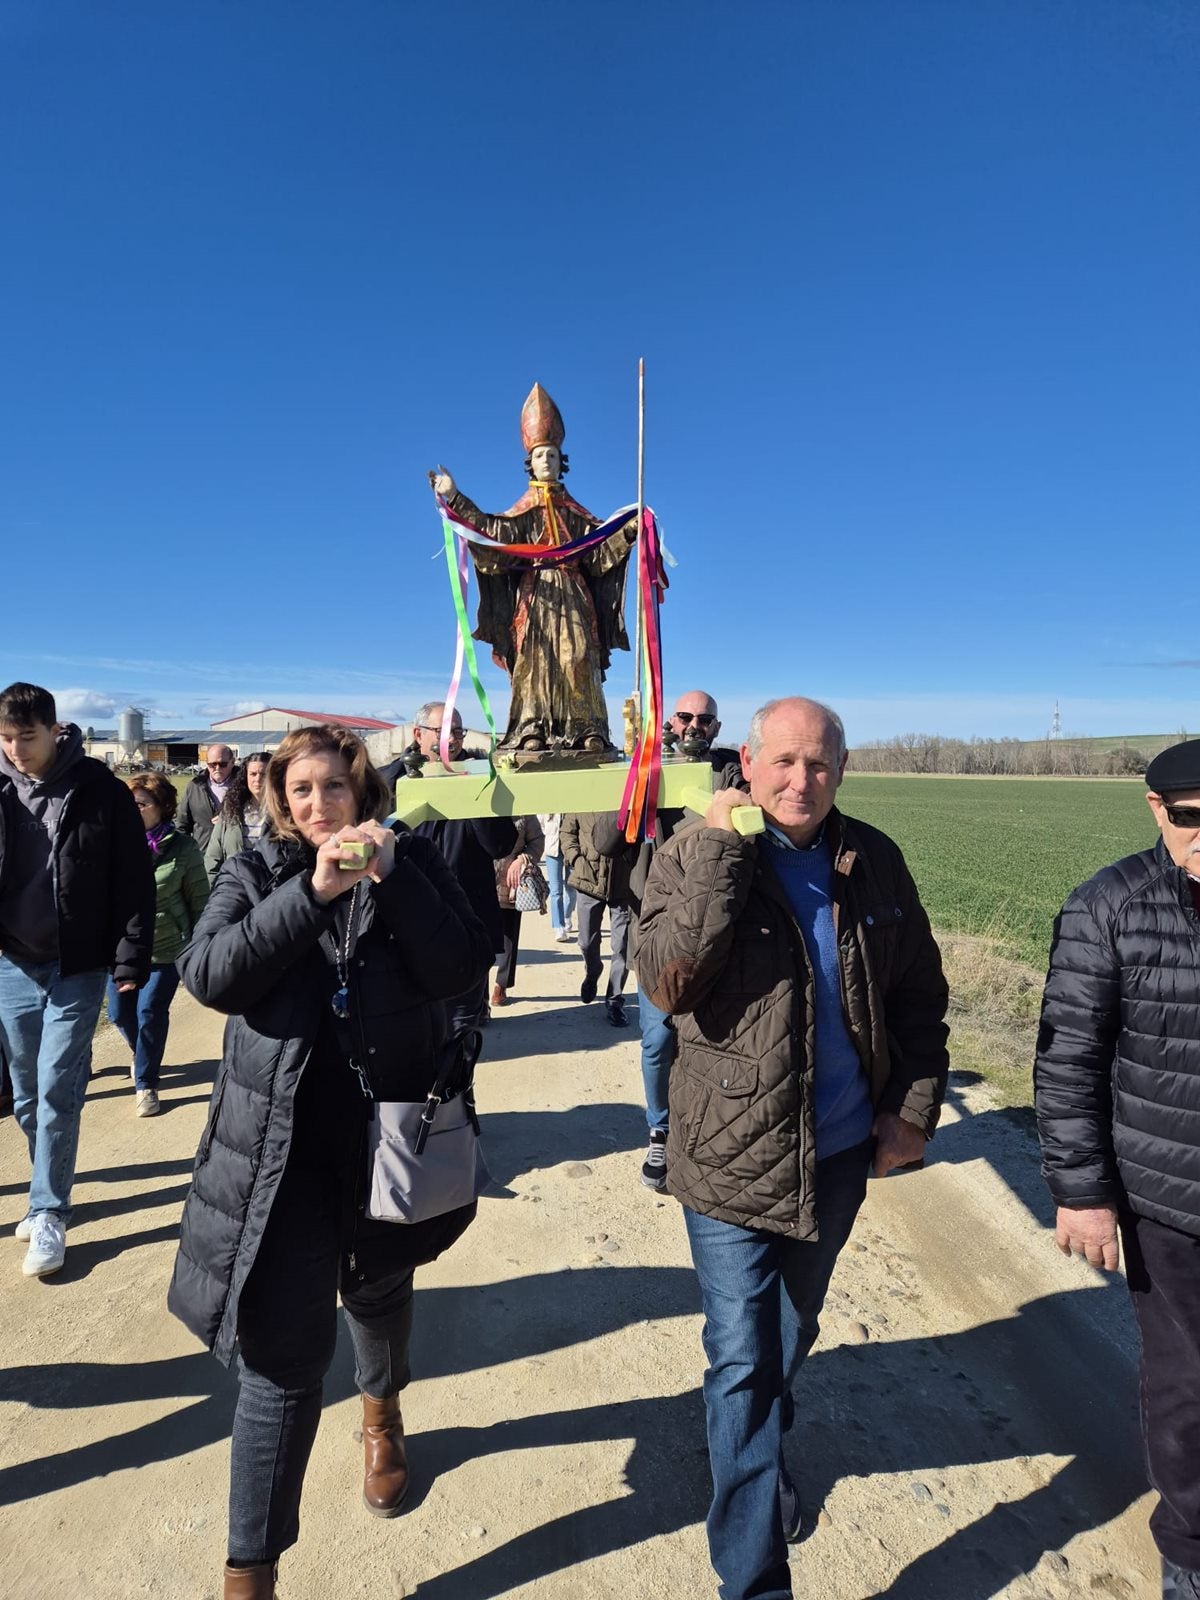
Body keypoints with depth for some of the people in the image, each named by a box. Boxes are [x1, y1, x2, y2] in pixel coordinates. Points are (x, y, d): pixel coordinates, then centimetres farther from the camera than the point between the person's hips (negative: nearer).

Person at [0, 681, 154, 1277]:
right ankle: (51, 1186, 34)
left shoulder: (100, 790, -10)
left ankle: (49, 1213, 14)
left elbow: (134, 881, -9)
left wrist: (130, 961, -11)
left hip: (77, 969, -4)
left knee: (57, 1094, -1)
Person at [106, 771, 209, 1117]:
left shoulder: (182, 848, -10)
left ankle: (145, 1084, 17)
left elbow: (199, 901, -3)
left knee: (150, 1013, -3)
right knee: (119, 1013, 13)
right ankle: (144, 1055, 45)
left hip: (166, 949, -3)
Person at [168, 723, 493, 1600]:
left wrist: (391, 877, -26)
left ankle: (383, 1413, 57)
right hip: (284, 1149, -1)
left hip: (394, 1135, 2)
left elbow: (462, 968, -15)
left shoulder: (411, 860, -4)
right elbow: (210, 975, -17)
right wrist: (312, 891, -28)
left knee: (381, 1290, 25)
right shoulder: (253, 874, -2)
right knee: (282, 1352, -1)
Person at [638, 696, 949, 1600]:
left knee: (793, 1329, 27)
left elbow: (920, 995, 6)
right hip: (735, 1155, -4)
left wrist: (915, 1107, 1)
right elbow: (667, 982, -28)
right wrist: (719, 848, -30)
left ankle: (757, 1446, 57)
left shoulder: (875, 862, -4)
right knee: (743, 1362, 5)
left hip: (843, 1151, 5)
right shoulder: (693, 855, -14)